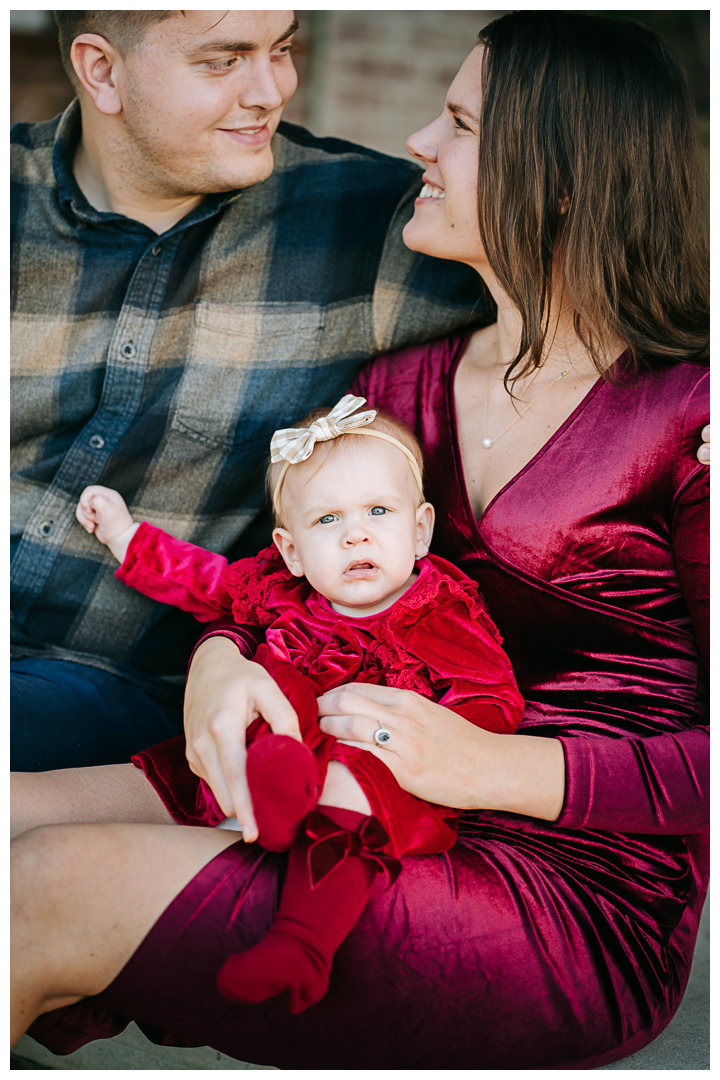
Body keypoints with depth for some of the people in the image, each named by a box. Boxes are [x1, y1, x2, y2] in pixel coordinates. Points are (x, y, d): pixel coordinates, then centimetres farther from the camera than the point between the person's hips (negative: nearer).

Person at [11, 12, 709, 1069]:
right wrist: (220, 659, -9)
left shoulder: (687, 417, -12)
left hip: (587, 906, -6)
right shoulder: (405, 384, 9)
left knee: (47, 889, -19)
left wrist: (493, 765, -22)